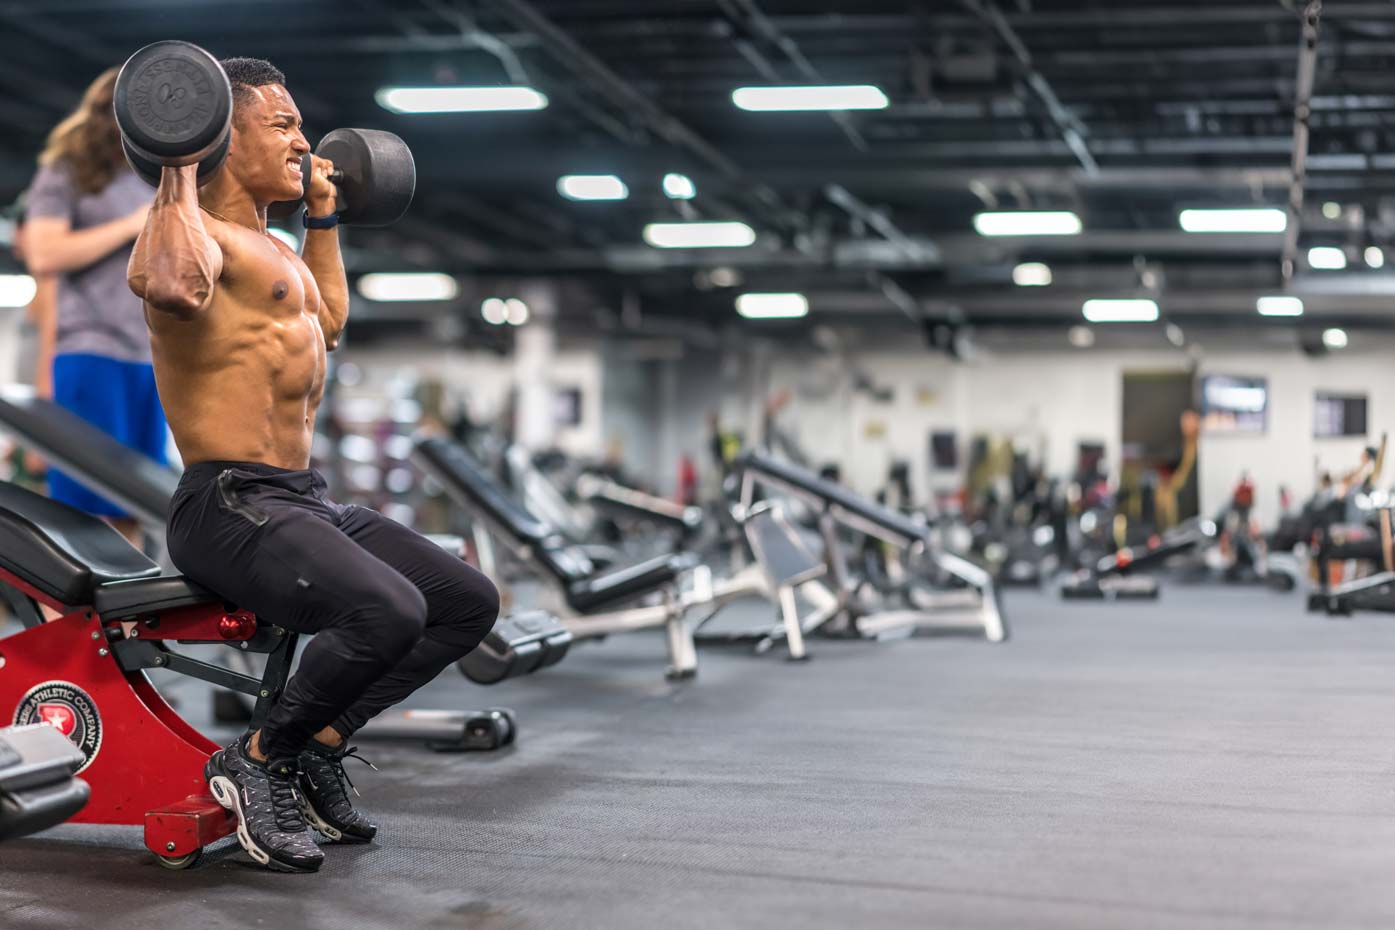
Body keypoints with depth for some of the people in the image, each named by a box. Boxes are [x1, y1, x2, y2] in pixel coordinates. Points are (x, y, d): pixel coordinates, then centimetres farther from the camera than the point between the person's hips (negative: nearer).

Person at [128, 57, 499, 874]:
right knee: (389, 612, -32)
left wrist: (325, 220, 37)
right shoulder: (195, 230, -11)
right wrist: (180, 181, -23)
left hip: (307, 500, 10)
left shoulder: (268, 245, 19)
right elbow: (176, 287, -38)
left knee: (470, 604, 4)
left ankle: (321, 746, 9)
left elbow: (327, 324, 39)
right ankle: (256, 762, -9)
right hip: (231, 507, -10)